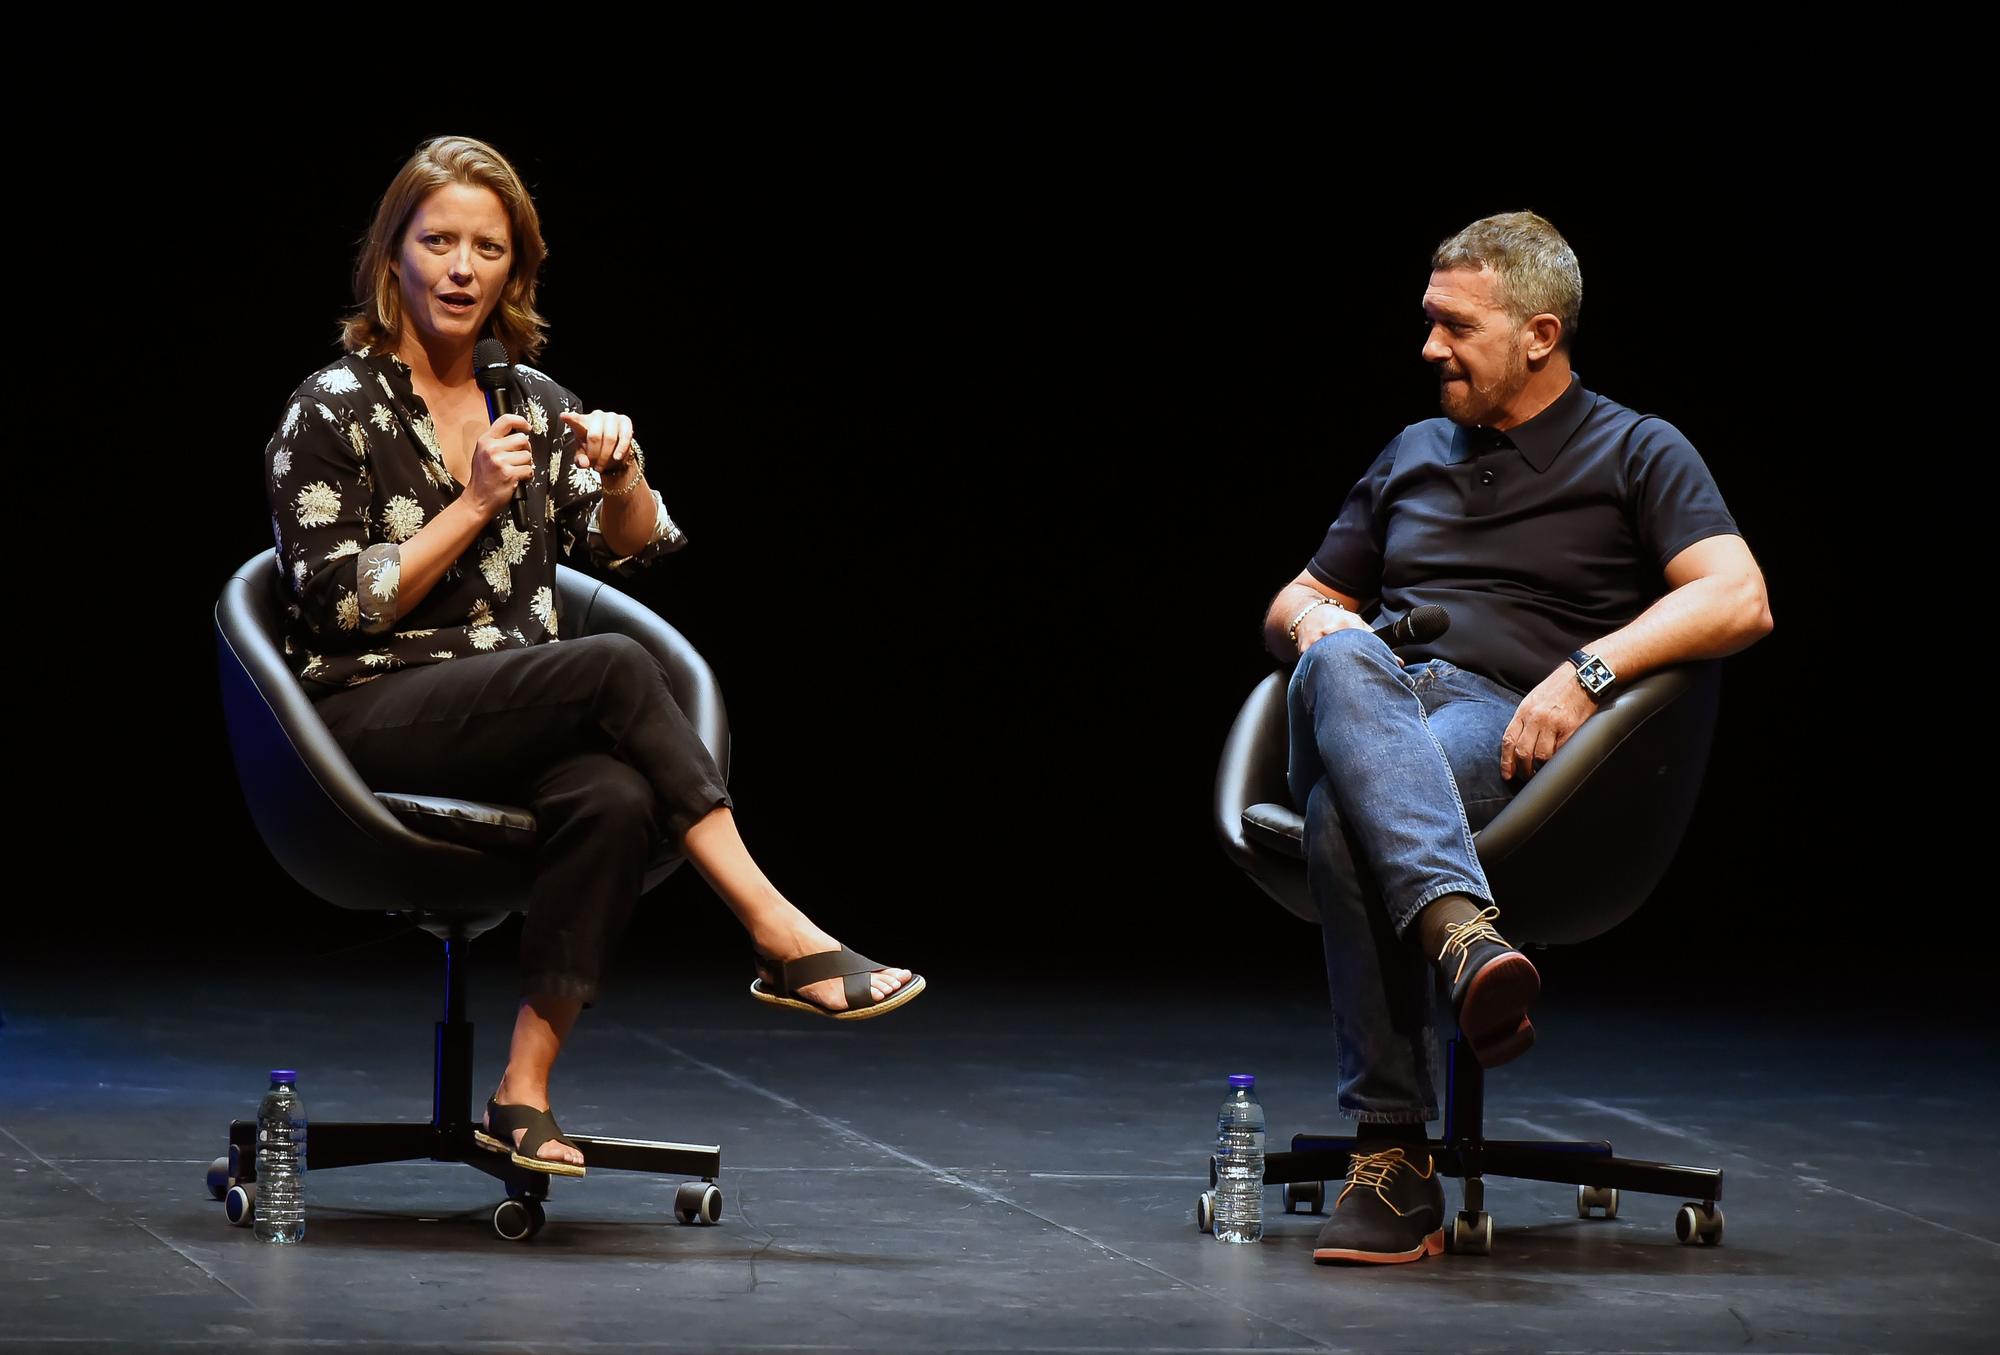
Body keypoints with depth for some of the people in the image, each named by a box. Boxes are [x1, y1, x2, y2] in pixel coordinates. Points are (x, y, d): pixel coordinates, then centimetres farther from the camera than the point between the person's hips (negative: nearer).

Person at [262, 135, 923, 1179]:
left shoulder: (530, 401, 16)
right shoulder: (335, 409, 0)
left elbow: (628, 551, 13)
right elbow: (340, 604, -8)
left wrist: (622, 477, -8)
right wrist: (475, 505, -15)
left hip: (519, 718, 5)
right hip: (372, 719, -4)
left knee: (613, 794, -33)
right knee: (614, 668, -31)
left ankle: (524, 1093, -32)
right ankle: (781, 939, -28)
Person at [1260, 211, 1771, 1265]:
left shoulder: (1636, 453, 14)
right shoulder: (1412, 455, 32)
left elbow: (1739, 601, -3)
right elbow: (1294, 602, 35)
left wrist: (1589, 666, -17)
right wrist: (1313, 623, 8)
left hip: (1506, 728, -4)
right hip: (1364, 707, 4)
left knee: (1348, 815, -40)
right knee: (1343, 664, -38)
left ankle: (1393, 1162, -46)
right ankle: (1463, 933, -60)